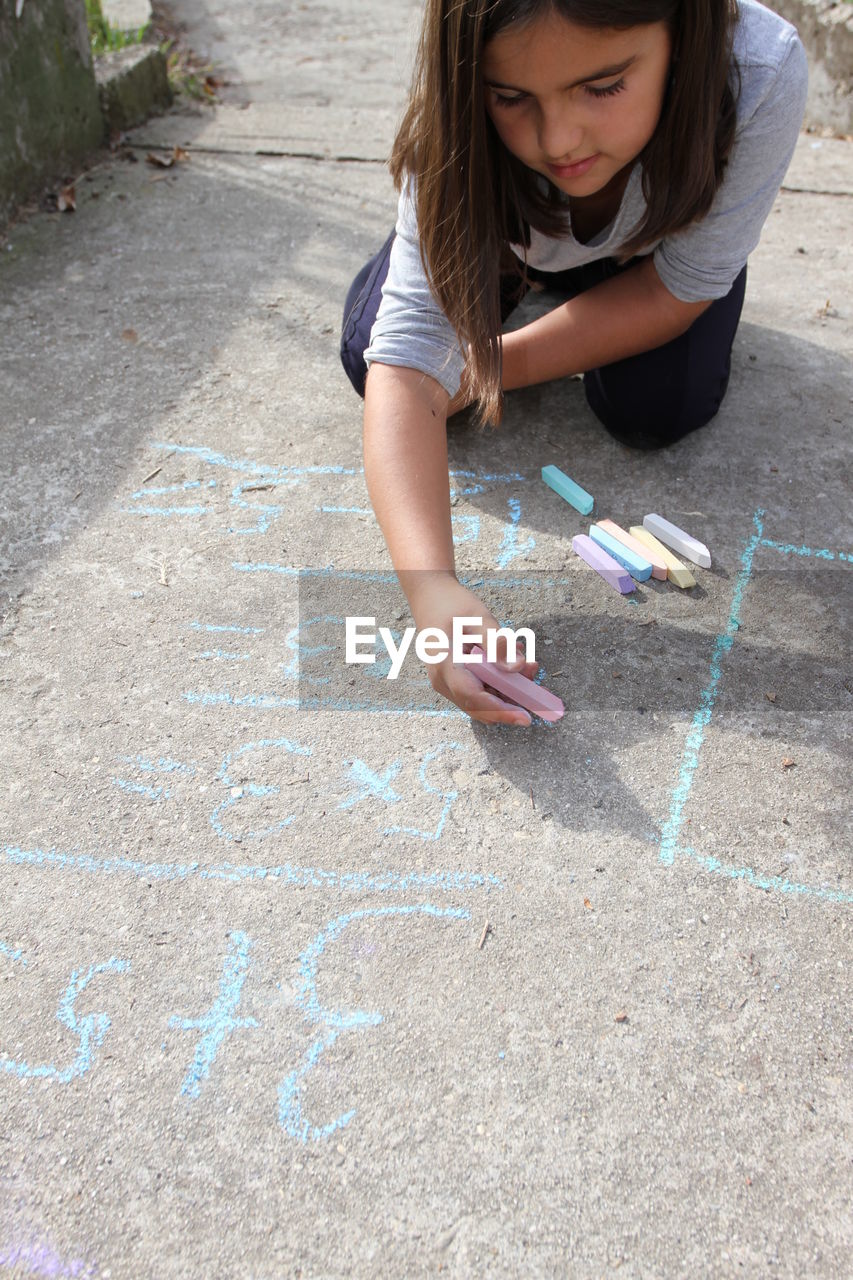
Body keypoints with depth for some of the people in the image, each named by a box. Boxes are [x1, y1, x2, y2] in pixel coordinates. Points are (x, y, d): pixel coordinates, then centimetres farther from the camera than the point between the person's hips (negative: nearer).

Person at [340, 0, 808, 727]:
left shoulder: (761, 74, -39)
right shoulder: (461, 146, -38)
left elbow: (678, 290, -28)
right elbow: (406, 366, -45)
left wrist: (491, 368, -31)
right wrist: (433, 587, -59)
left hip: (666, 234, 0)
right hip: (495, 224, 1)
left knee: (655, 409, -23)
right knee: (369, 358, -17)